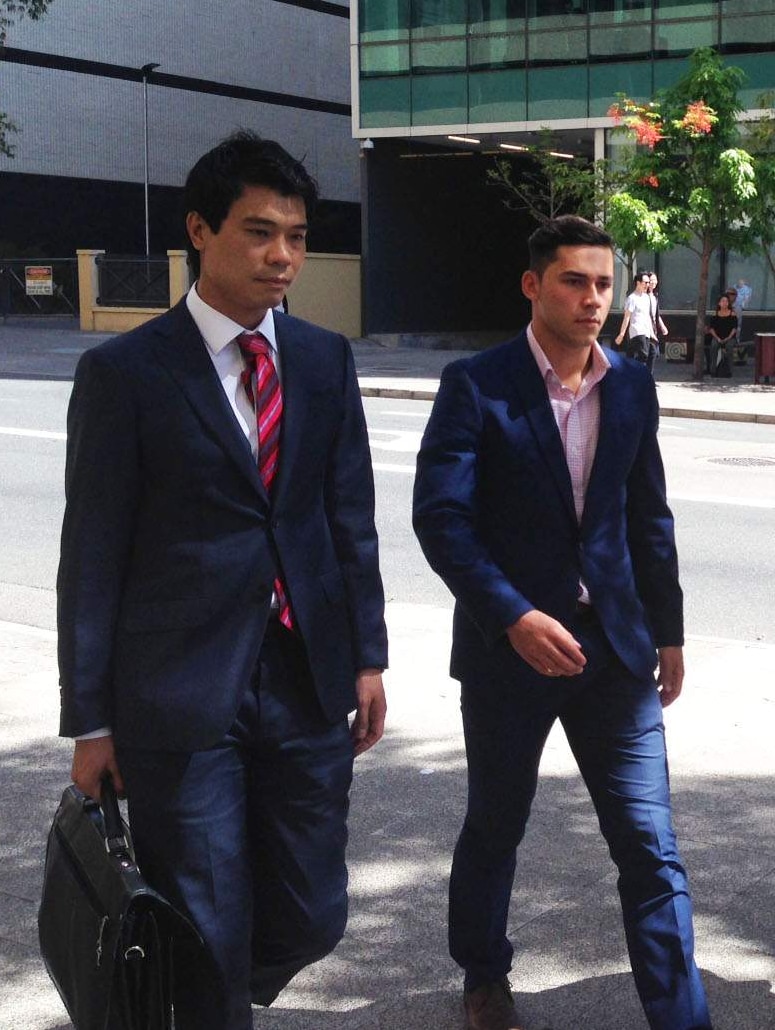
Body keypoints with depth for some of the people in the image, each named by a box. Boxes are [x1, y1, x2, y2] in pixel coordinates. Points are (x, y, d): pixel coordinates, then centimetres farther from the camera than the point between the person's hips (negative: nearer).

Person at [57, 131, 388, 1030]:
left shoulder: (325, 360, 7)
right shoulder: (123, 372, -6)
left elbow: (351, 519, 11)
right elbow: (92, 555, -5)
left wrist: (368, 658, 7)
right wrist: (91, 720, -5)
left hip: (307, 685, 4)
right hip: (179, 695, -4)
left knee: (311, 919, 11)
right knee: (209, 932, 5)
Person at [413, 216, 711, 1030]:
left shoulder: (632, 386, 5)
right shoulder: (476, 385, -10)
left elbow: (649, 517, 12)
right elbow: (440, 516, -15)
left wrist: (667, 630, 14)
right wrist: (514, 617, -24)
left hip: (613, 648, 3)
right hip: (511, 644, -3)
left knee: (651, 848, 1)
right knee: (495, 827, 17)